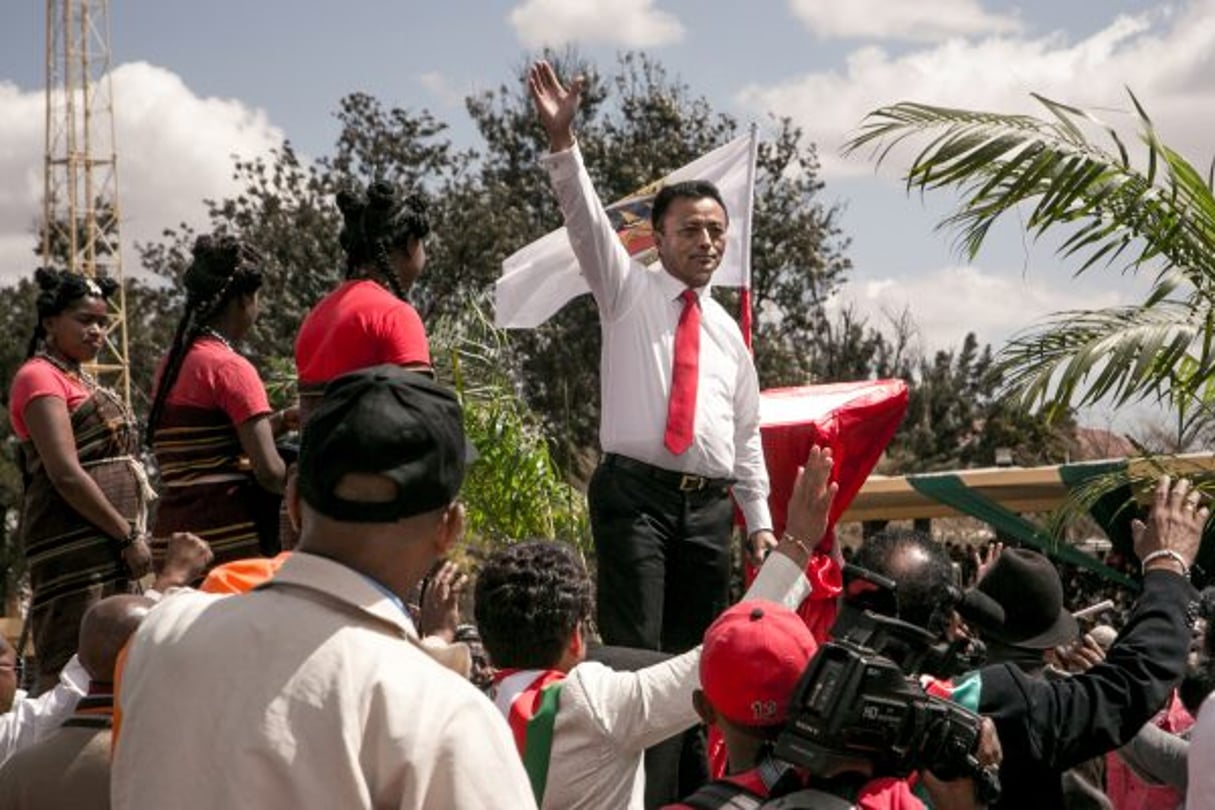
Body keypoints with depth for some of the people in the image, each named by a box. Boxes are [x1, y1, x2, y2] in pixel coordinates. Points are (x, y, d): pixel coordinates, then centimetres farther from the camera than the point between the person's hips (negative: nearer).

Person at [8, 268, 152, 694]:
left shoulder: (79, 380, 21)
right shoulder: (40, 377, -7)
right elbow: (65, 474, -16)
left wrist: (132, 535, 13)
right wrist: (128, 536, -14)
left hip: (108, 545, 9)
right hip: (74, 546, -9)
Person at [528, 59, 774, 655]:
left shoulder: (728, 332, 20)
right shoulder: (628, 292, 8)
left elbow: (747, 434, 23)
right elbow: (585, 218, -8)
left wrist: (760, 521, 18)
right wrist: (561, 138, -22)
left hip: (710, 505, 5)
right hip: (636, 492, -4)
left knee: (696, 650, 3)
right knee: (634, 649, -14)